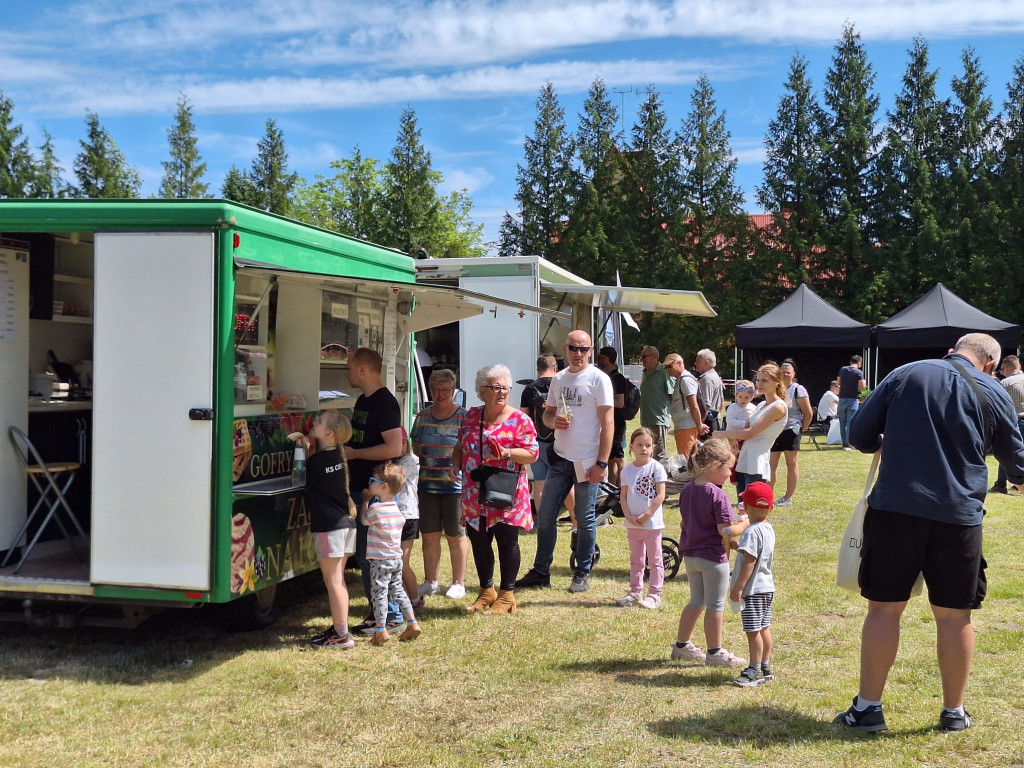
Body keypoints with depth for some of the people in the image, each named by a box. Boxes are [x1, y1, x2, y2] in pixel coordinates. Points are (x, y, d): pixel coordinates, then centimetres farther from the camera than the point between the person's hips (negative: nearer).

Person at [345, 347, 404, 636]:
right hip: (360, 488, 10)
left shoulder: (384, 403, -15)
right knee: (363, 553, 13)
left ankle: (391, 616, 3)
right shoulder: (362, 400, 15)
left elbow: (394, 448, -24)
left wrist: (353, 453, -17)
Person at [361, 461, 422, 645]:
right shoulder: (396, 509, 4)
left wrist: (366, 500, 14)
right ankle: (412, 623, 15)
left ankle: (381, 631, -2)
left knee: (378, 593, -1)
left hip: (380, 560, -7)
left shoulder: (375, 508, -17)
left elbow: (365, 520, 1)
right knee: (397, 590, 17)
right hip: (396, 558, 7)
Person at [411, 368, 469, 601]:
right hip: (427, 485, 4)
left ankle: (458, 583, 17)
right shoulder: (422, 417, 9)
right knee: (429, 535, 9)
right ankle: (431, 582, 21)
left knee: (455, 536, 5)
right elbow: (415, 449, 17)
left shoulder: (464, 418, -5)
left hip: (454, 486, -4)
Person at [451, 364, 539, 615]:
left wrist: (506, 453, -24)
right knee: (479, 542, 10)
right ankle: (486, 592, 26)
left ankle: (506, 595, 14)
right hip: (475, 497, 5)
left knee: (507, 542, 2)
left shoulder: (519, 420, -4)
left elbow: (532, 453, -9)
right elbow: (460, 446, 19)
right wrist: (456, 464, 0)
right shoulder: (471, 416, 11)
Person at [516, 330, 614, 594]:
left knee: (585, 520, 4)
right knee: (544, 515, 6)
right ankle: (540, 572, 16)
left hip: (587, 462, -6)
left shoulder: (598, 379, -7)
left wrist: (602, 463, -15)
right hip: (560, 459, 6)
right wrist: (554, 420, -7)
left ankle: (582, 574, 17)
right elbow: (547, 413, 19)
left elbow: (607, 423, -10)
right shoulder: (559, 378, 11)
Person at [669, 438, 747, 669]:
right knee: (715, 606, 6)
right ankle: (715, 652, 16)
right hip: (713, 557, -8)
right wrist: (749, 524, -9)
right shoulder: (717, 495, -21)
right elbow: (726, 531, -22)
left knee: (696, 601, 21)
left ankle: (682, 645, 29)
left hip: (690, 555, 8)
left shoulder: (686, 490, 4)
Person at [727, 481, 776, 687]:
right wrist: (737, 546, 26)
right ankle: (765, 668, 24)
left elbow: (749, 562, -24)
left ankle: (755, 672, 1)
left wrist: (738, 587, -20)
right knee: (764, 628, 16)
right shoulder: (769, 529, 8)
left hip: (753, 589, -10)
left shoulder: (752, 532, -21)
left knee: (753, 631, -4)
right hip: (767, 587, 10)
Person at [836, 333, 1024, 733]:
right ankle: (954, 711, 22)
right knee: (955, 614, 11)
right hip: (958, 516, 1)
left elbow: (860, 434, 4)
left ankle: (868, 708, 10)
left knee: (883, 608, 6)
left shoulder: (905, 374, 4)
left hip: (894, 508, 0)